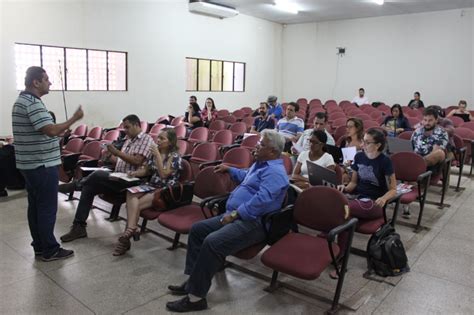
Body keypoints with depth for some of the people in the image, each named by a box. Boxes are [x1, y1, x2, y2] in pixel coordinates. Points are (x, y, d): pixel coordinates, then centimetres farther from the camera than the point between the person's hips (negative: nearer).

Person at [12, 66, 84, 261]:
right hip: (42, 165, -10)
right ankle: (50, 250, 6)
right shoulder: (33, 103, -18)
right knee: (47, 208, -2)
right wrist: (74, 118, -17)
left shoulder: (22, 100, 16)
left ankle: (39, 247, 22)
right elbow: (51, 131, -27)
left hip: (29, 164, 10)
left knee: (35, 206, 14)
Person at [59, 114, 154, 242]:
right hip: (118, 178, 9)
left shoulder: (146, 139, -4)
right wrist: (110, 155, 5)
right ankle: (79, 226, -6)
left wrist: (117, 152, -13)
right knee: (89, 187, -9)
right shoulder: (128, 140, 23)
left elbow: (137, 161, -16)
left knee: (98, 174, -27)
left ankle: (75, 185, 2)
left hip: (130, 180, -8)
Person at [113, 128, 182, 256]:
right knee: (130, 193, -25)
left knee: (134, 204, -24)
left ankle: (129, 230, -15)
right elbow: (147, 170, 21)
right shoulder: (155, 153, 13)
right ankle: (131, 229, -30)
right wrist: (135, 173, 1)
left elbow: (163, 174, -18)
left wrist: (158, 155, -18)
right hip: (151, 186, 6)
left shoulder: (175, 157, -7)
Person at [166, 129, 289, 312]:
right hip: (236, 216, 11)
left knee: (212, 242, -30)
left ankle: (196, 297, -19)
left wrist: (235, 214, -24)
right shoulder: (261, 164, 19)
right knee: (197, 229, 4)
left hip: (253, 223, -11)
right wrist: (229, 169, 34)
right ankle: (194, 280, 7)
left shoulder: (274, 172, -15)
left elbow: (262, 200, -28)